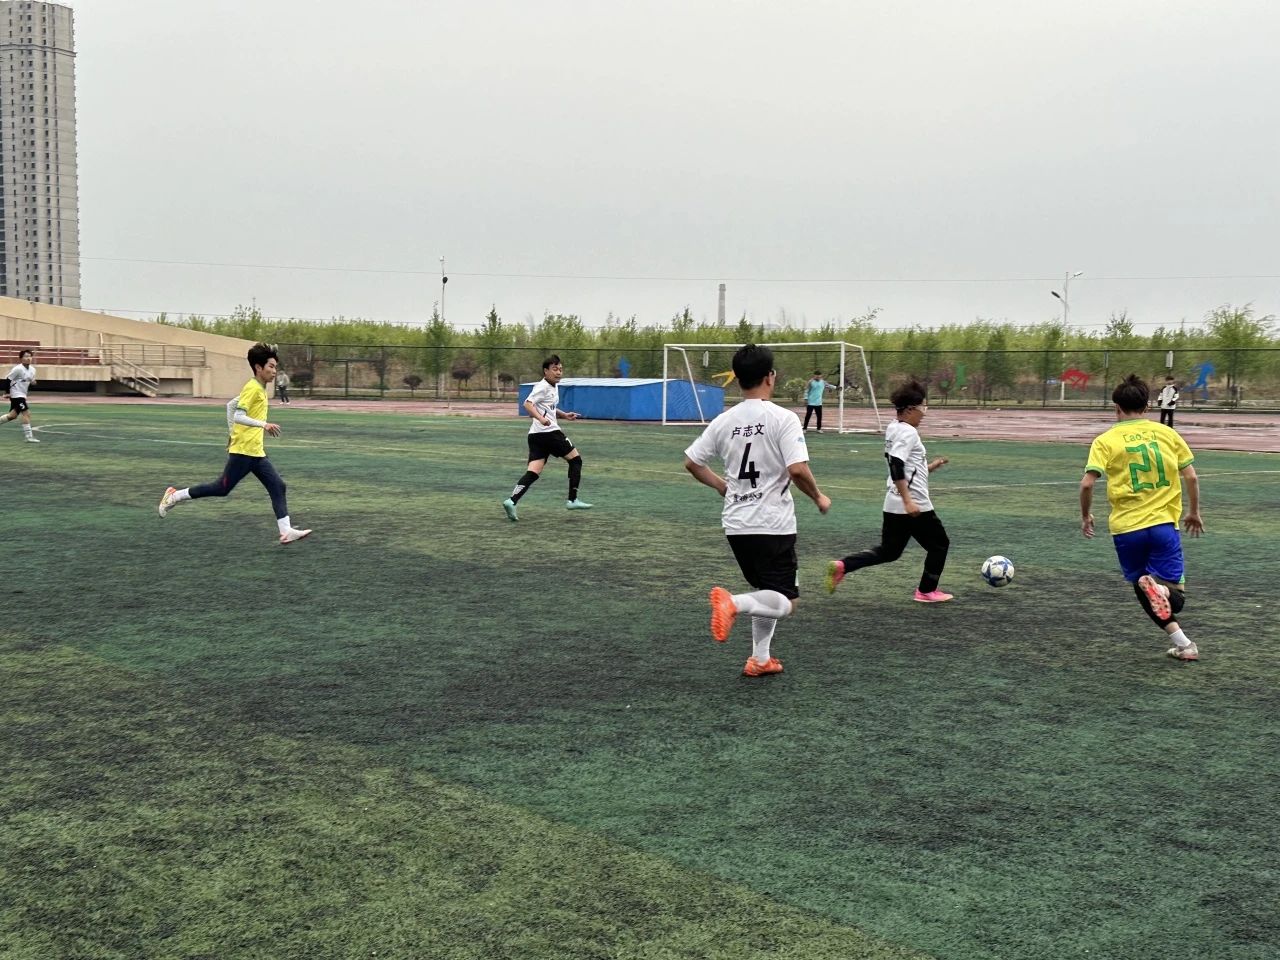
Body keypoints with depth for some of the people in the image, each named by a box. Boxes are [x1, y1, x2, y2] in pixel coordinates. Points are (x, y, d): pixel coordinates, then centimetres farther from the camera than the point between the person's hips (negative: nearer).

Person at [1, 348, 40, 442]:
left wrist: (32, 382, -7)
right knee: (27, 413, -15)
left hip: (22, 395, 9)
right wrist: (7, 392, -12)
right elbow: (8, 379, -13)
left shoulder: (32, 370, 3)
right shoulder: (18, 369, -18)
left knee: (13, 415, 17)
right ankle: (28, 437, -14)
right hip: (16, 394, -9)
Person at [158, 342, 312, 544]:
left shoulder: (259, 389, 15)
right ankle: (175, 496, 13)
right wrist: (264, 425, -30)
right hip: (243, 450, -9)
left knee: (278, 486, -2)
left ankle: (286, 531, -8)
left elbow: (231, 405, 24)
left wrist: (233, 433, 26)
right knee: (222, 488, -1)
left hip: (256, 452, 9)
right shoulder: (252, 388, -13)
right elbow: (238, 416, -22)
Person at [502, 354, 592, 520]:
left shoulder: (553, 387, 19)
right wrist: (541, 418, -36)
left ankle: (511, 501, -15)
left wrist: (564, 415, 22)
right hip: (548, 432, -9)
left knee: (533, 473, -1)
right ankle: (572, 500, 6)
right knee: (575, 459, 5)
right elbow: (527, 404, -22)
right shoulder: (542, 387, -10)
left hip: (536, 436, 9)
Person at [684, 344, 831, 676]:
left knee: (767, 593, 23)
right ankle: (734, 603, -26)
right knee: (785, 603, -1)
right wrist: (819, 497, -2)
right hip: (773, 524, -6)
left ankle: (760, 659, 20)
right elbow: (798, 470, -20)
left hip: (736, 524, 6)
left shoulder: (724, 420, 4)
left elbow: (691, 462, 9)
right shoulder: (784, 419, -12)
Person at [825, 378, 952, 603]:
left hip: (894, 506, 9)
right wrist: (908, 501, -28)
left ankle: (841, 566, 0)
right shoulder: (908, 433, -16)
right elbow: (897, 468, -26)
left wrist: (930, 466, 21)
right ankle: (926, 591, 20)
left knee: (888, 552, 14)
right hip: (914, 504, -9)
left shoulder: (894, 429, 12)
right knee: (940, 544, 11)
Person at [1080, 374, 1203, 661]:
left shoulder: (1106, 441, -1)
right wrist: (1194, 512, 21)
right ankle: (1160, 586, -30)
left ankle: (1183, 644, -2)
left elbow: (1087, 484, -11)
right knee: (1174, 599, 4)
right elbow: (1191, 477, 5)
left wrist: (1085, 516, 7)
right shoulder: (1167, 433, 5)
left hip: (1126, 529, -1)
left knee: (1145, 589, 19)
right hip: (1163, 524, 1)